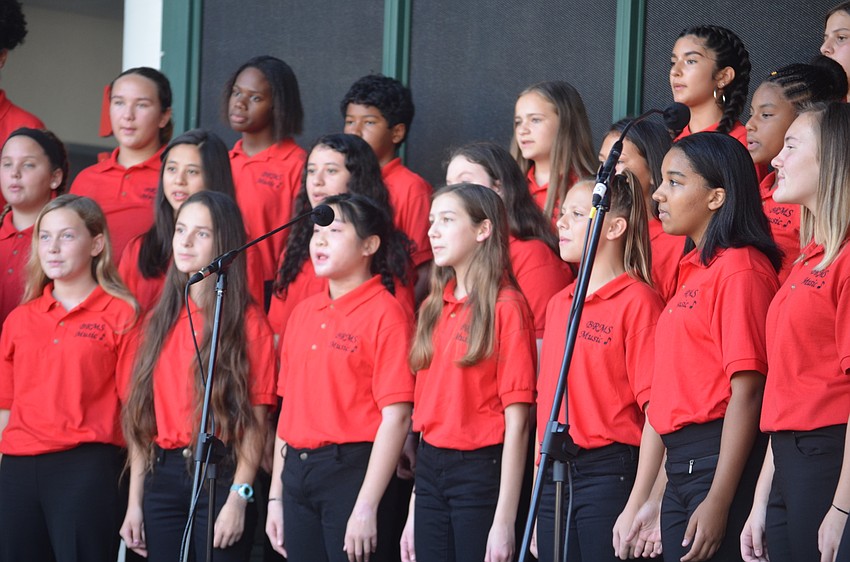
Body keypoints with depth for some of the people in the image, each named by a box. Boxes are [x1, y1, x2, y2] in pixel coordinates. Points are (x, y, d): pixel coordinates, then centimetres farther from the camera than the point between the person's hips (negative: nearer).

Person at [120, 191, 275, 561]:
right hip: (162, 477, 5)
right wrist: (134, 503, 6)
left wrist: (238, 499, -16)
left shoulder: (248, 322, -3)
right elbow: (143, 418, 11)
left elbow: (255, 422, -7)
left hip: (220, 475, -5)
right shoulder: (160, 320, 13)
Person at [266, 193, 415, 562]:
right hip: (297, 474, 7)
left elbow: (396, 417, -13)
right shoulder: (304, 313, 14)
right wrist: (276, 496, 13)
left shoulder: (385, 313, -8)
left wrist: (366, 507, -18)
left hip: (352, 471, -7)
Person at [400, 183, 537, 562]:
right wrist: (414, 512, 12)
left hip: (481, 470, -7)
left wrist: (504, 521, -17)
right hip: (431, 471, 7)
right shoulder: (434, 308, 13)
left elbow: (517, 420, -13)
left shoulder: (505, 307, -9)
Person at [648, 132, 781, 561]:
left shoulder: (740, 269, -10)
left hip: (722, 461, -9)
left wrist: (718, 501, -21)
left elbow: (747, 390, -16)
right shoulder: (694, 270, 18)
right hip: (680, 466, 9)